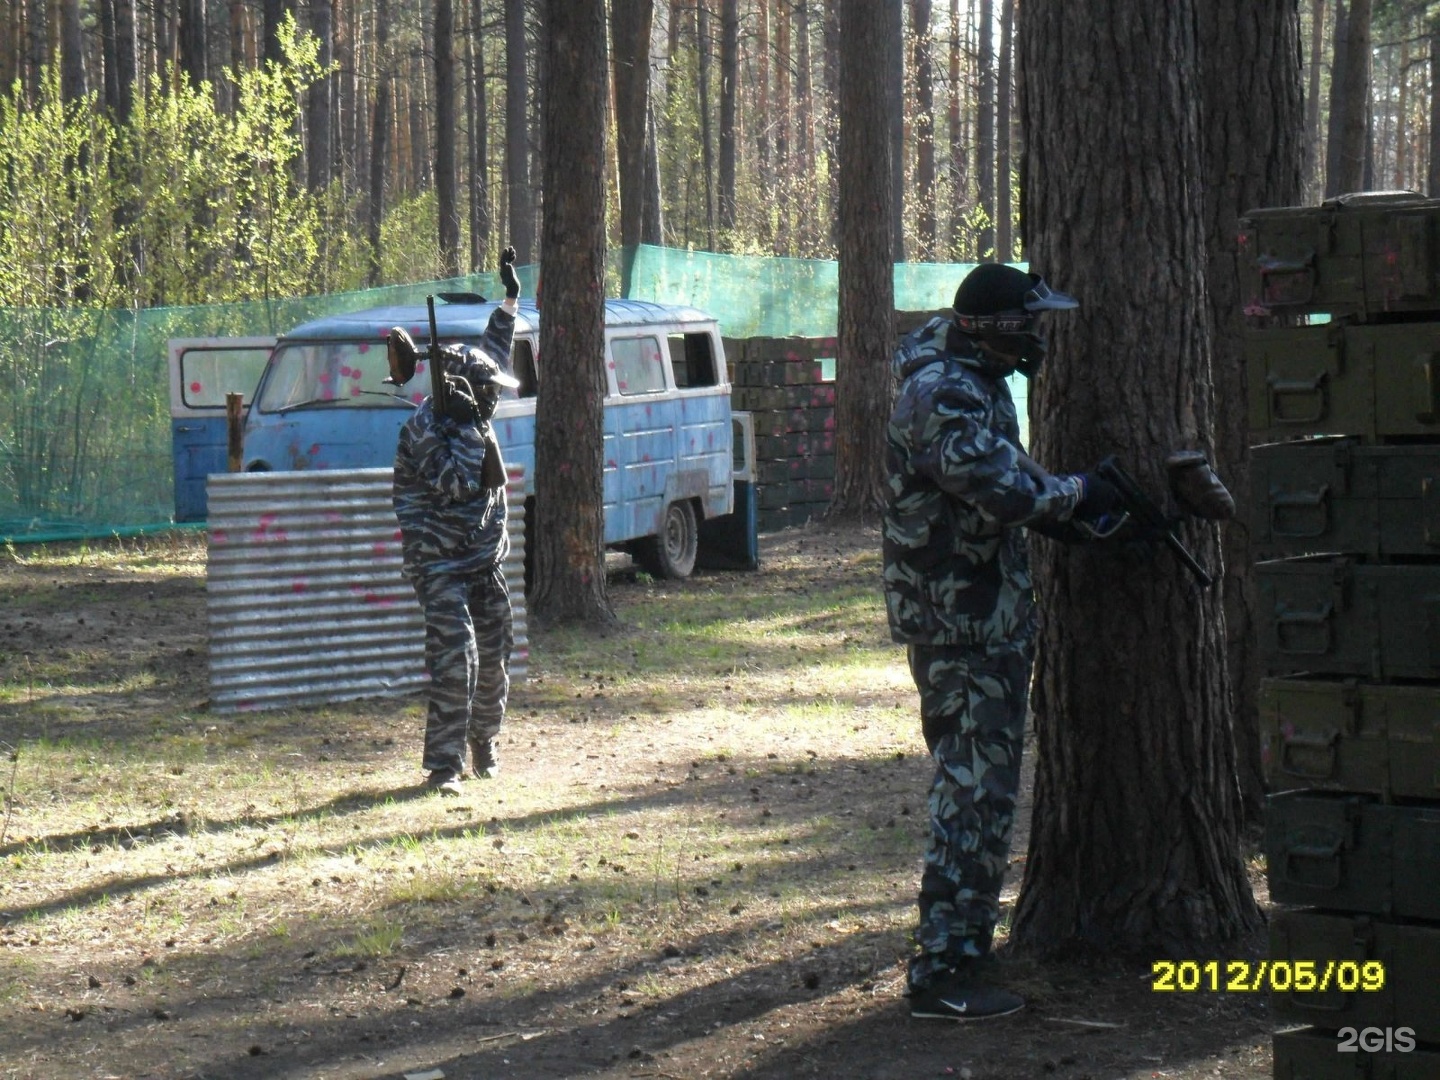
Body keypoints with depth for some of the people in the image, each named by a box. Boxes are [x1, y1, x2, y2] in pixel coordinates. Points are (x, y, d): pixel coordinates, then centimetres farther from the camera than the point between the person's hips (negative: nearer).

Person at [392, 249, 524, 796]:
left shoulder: (472, 415, 8)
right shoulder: (424, 429, -15)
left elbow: (492, 352, 25)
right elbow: (456, 484, -25)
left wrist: (509, 298, 28)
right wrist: (468, 429, -22)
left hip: (484, 561, 8)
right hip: (440, 563, -8)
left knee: (494, 658, 12)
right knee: (454, 658, -16)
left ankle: (482, 742, 30)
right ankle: (443, 764, -13)